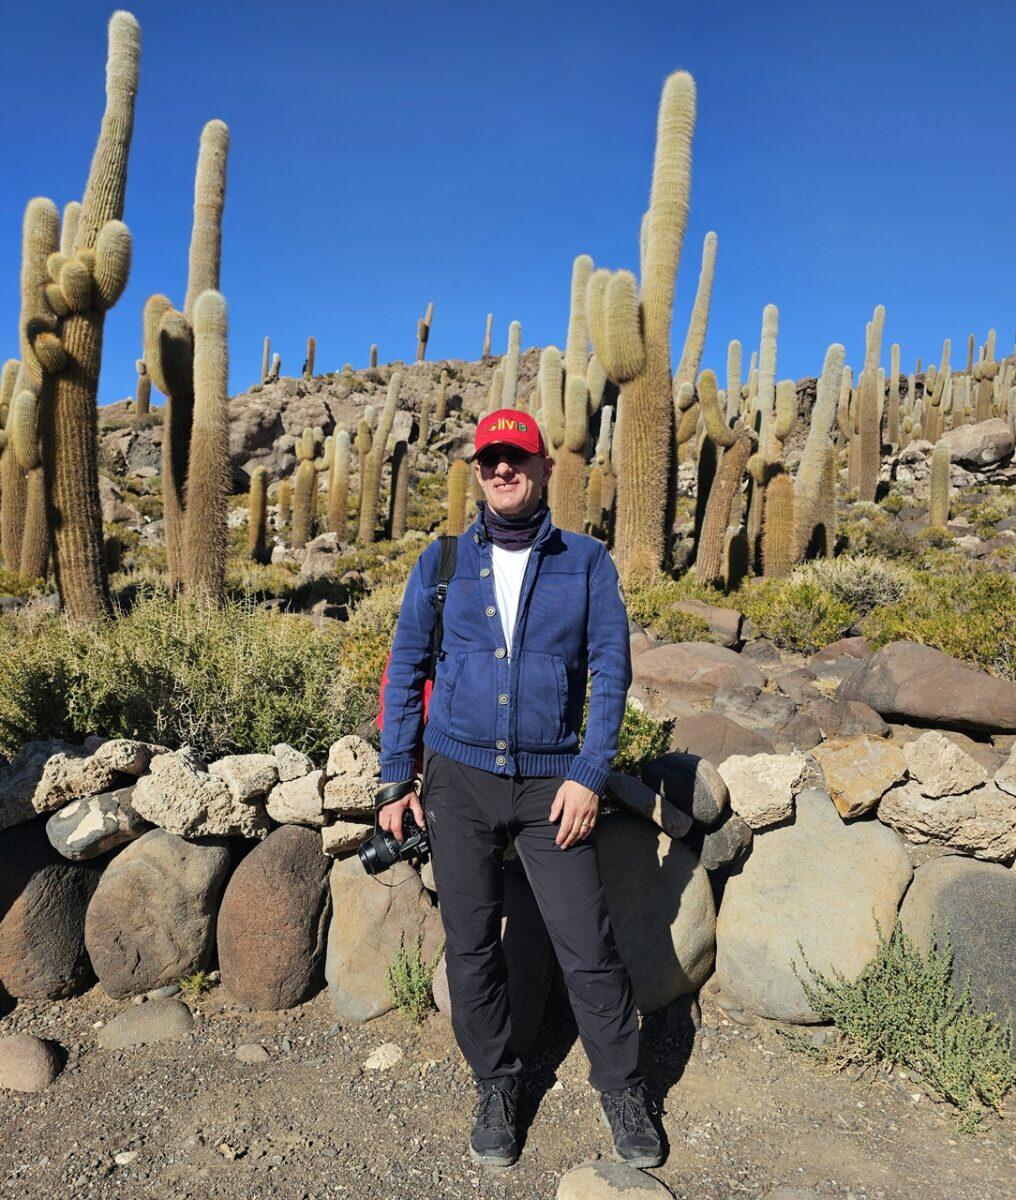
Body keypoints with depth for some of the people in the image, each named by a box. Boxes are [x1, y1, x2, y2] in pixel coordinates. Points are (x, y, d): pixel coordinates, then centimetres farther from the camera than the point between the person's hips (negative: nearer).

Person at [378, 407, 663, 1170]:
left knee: (588, 946, 2)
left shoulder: (587, 562, 1)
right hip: (460, 778, 2)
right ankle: (497, 1087, 33)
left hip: (552, 783, -1)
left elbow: (611, 671, -2)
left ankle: (624, 1090, 26)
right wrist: (397, 778, 3)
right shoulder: (443, 562, 4)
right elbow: (405, 671, 7)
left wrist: (589, 776, -10)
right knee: (471, 947, 11)